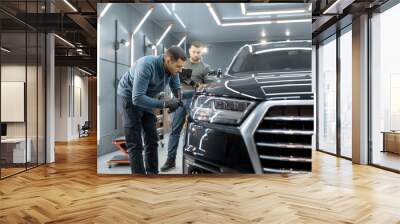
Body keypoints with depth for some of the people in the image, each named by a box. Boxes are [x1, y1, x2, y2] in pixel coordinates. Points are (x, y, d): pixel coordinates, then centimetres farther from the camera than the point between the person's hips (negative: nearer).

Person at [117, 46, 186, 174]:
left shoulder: (171, 69, -15)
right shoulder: (146, 65, -34)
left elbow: (176, 86, 4)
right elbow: (137, 98, -38)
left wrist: (178, 95, -19)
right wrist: (165, 104, -39)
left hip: (146, 99, 7)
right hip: (129, 98, -6)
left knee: (152, 140, 7)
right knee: (135, 145, -8)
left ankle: (153, 173, 18)